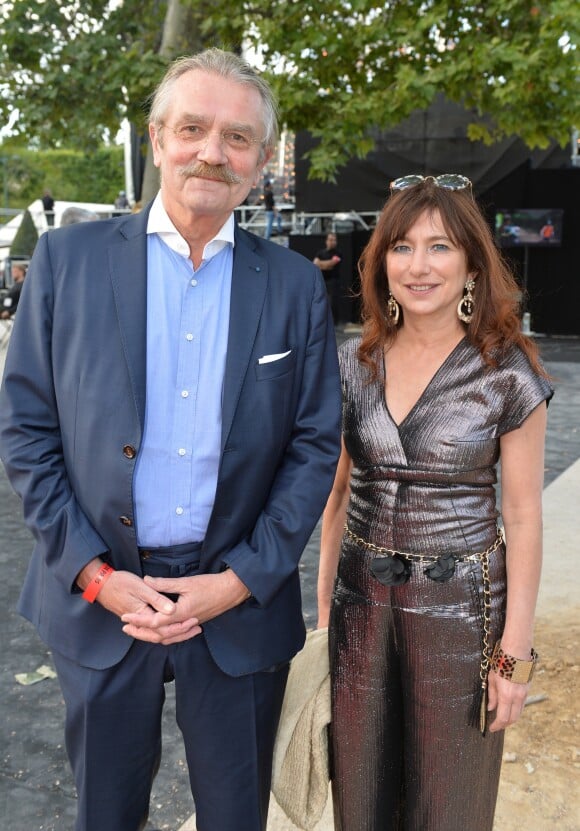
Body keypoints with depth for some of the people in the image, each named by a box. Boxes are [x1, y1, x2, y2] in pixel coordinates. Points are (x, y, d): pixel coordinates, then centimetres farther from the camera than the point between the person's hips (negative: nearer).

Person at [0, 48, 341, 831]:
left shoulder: (297, 285, -1)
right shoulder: (69, 257, -3)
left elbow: (316, 444, -1)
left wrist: (242, 580, -8)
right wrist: (93, 572, -10)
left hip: (243, 600, 1)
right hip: (97, 593, 0)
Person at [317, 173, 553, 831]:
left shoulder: (508, 373, -10)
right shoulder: (352, 363, 0)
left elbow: (523, 518, -7)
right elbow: (339, 492, 7)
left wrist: (515, 651, -7)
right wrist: (325, 606, 8)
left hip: (460, 605, -3)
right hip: (363, 600, 3)